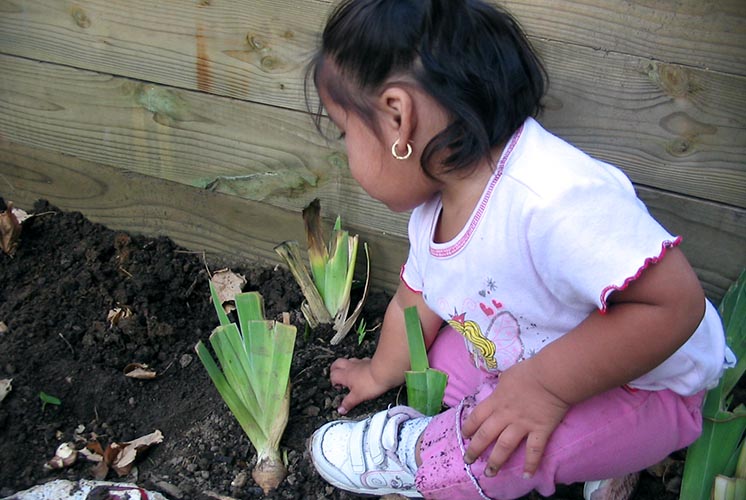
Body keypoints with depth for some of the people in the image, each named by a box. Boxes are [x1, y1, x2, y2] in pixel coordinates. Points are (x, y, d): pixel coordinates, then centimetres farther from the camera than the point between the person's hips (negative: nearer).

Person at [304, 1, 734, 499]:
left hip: (647, 387, -9)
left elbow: (673, 303, -37)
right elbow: (413, 304, 13)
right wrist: (381, 374, 30)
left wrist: (546, 386, -34)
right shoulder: (432, 207, -5)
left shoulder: (553, 197, -38)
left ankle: (422, 455, 3)